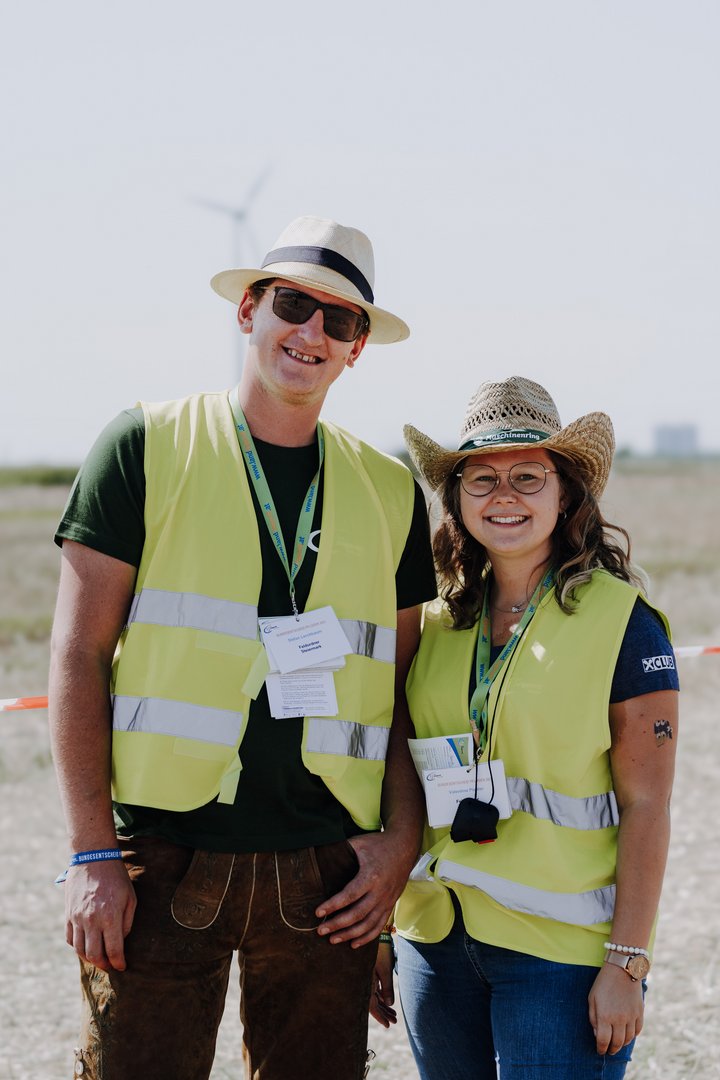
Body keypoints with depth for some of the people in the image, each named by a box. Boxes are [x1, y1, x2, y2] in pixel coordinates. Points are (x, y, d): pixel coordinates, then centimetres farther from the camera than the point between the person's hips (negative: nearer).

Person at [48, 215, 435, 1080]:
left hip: (325, 878, 3)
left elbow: (404, 693, 15)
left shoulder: (390, 494, 11)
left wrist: (401, 840, 1)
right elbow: (79, 656, -2)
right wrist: (92, 855, -8)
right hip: (164, 862, -3)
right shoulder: (147, 448, 1)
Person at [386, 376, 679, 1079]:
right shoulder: (435, 622, 8)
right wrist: (380, 930, 11)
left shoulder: (623, 622, -6)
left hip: (559, 949, -5)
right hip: (434, 939, 5)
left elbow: (645, 809, -9)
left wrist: (627, 965, -13)